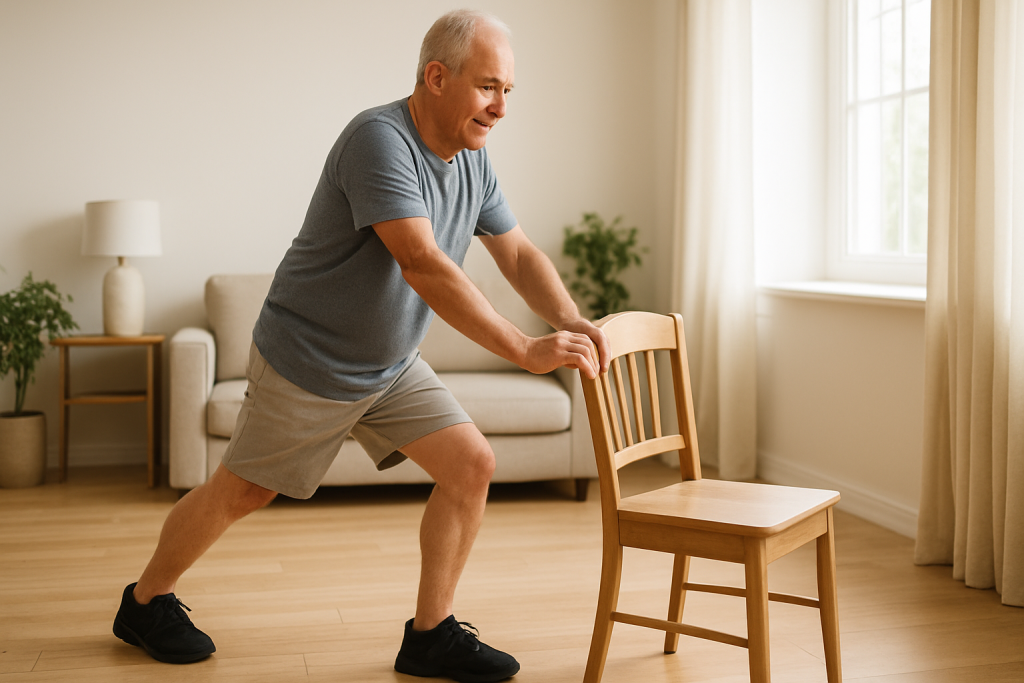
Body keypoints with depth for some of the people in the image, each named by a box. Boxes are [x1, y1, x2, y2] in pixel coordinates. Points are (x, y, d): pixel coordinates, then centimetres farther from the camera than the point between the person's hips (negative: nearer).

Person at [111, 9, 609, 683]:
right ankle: (146, 602, 33)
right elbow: (423, 265, -37)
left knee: (472, 464, -5)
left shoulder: (473, 161, 1)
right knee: (240, 492, 8)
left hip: (392, 366, 8)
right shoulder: (379, 140, -27)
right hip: (307, 362, -7)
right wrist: (527, 350, -38)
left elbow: (520, 254, 4)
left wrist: (571, 322, -15)